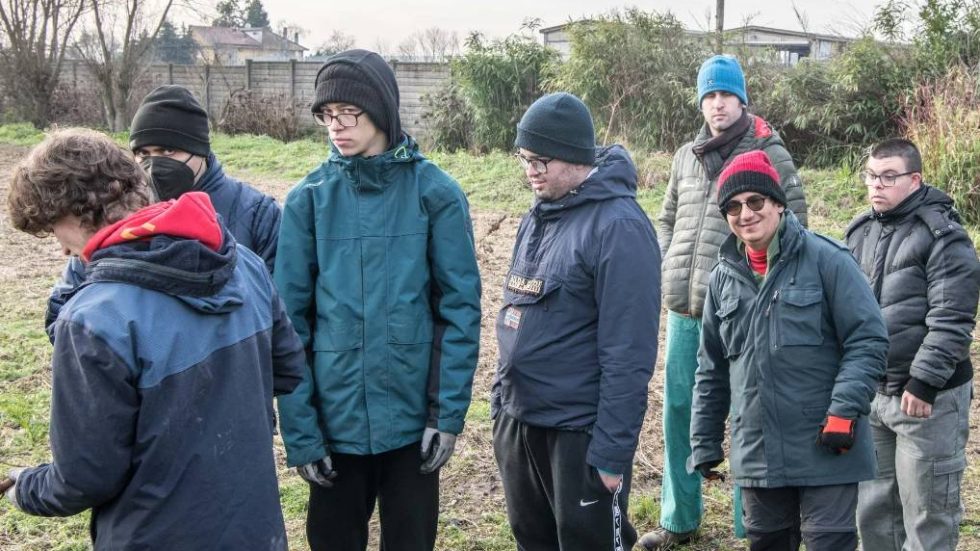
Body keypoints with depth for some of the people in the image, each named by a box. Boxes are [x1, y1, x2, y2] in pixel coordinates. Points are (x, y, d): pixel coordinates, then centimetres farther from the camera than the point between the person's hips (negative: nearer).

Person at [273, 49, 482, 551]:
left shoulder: (433, 192, -6)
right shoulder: (308, 199, -3)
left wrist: (448, 413, -9)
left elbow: (460, 306, -5)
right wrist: (299, 430, -5)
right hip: (334, 418, 1)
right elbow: (290, 319, -2)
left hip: (412, 416, -1)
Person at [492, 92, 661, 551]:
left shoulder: (618, 226, -17)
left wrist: (612, 451, -21)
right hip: (518, 420, 8)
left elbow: (628, 353, -20)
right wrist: (501, 399, 14)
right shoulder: (538, 215, 9)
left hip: (579, 431, -8)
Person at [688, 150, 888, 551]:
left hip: (826, 449, -5)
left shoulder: (826, 259, -6)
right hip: (756, 455, 5)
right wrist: (704, 443, 13)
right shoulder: (724, 277, 10)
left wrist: (845, 409, -20)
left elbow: (868, 340, -9)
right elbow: (712, 371, 15)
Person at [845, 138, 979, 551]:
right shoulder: (860, 233, 11)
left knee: (926, 516, 2)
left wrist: (924, 382, -21)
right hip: (872, 393, 7)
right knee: (874, 511, 16)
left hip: (928, 397, -7)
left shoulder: (942, 237, -12)